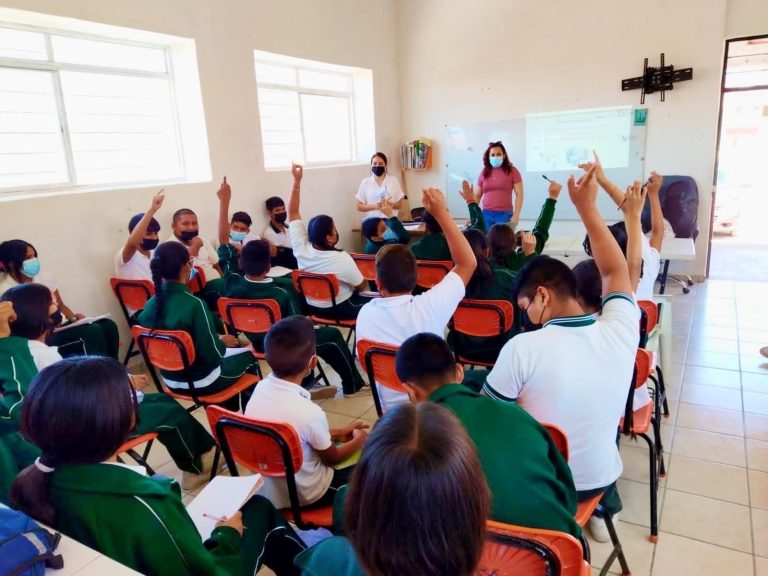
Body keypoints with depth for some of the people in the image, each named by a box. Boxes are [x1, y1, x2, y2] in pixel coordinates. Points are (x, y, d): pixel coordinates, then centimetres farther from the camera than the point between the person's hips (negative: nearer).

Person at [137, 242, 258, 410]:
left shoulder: (150, 304, -8)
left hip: (171, 380, 7)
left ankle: (228, 412, 42)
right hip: (202, 383, -6)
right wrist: (222, 342, -4)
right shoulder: (195, 304, -28)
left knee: (232, 350, 30)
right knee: (248, 356, 20)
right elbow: (212, 355, -25)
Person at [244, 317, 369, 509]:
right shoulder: (309, 412, -33)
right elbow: (333, 457, -12)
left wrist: (336, 433, 12)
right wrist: (359, 440, 6)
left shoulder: (260, 388, -14)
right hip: (303, 495, -6)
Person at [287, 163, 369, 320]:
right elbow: (362, 286, -16)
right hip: (340, 309, -6)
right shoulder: (342, 259, -33)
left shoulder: (301, 248, -20)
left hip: (312, 308, 6)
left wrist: (297, 180, -14)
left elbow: (293, 213, -10)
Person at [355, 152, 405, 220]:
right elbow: (359, 207, 5)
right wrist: (374, 206, -12)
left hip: (390, 219, 0)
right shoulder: (365, 182, 6)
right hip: (371, 220, 0)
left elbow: (399, 204, 8)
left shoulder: (394, 181, 6)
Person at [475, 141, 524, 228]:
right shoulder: (484, 173, 11)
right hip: (486, 214, 3)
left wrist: (516, 215, -10)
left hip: (504, 214, -3)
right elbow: (477, 196, 15)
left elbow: (519, 194, -2)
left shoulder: (512, 171, 2)